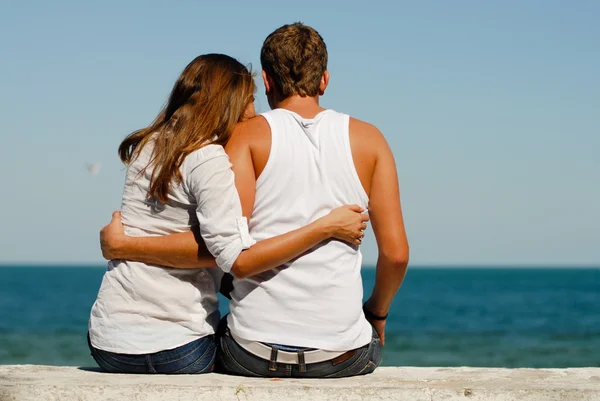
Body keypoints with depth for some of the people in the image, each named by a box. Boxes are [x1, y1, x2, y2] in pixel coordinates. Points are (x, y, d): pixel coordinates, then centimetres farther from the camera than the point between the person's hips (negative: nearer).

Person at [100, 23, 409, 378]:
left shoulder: (250, 134, -2)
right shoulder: (368, 138, 4)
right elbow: (396, 252, 0)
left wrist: (125, 245, -6)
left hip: (255, 352, -1)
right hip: (343, 355, 1)